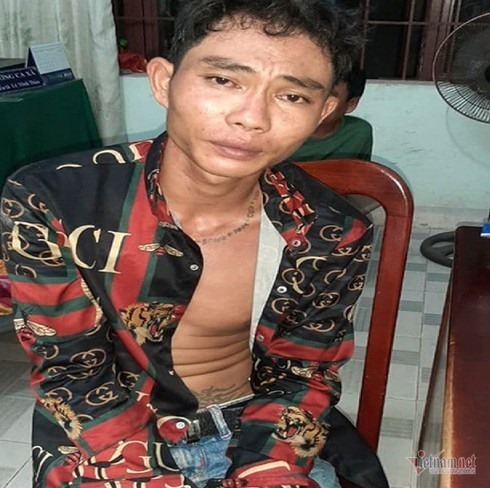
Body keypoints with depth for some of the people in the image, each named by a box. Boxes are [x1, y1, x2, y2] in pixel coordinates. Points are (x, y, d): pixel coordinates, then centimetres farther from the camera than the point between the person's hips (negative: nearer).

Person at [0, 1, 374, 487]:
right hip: (100, 445, -1)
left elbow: (303, 375, -3)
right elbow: (75, 378, -13)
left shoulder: (334, 236, -12)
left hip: (256, 431, 2)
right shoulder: (48, 205, -19)